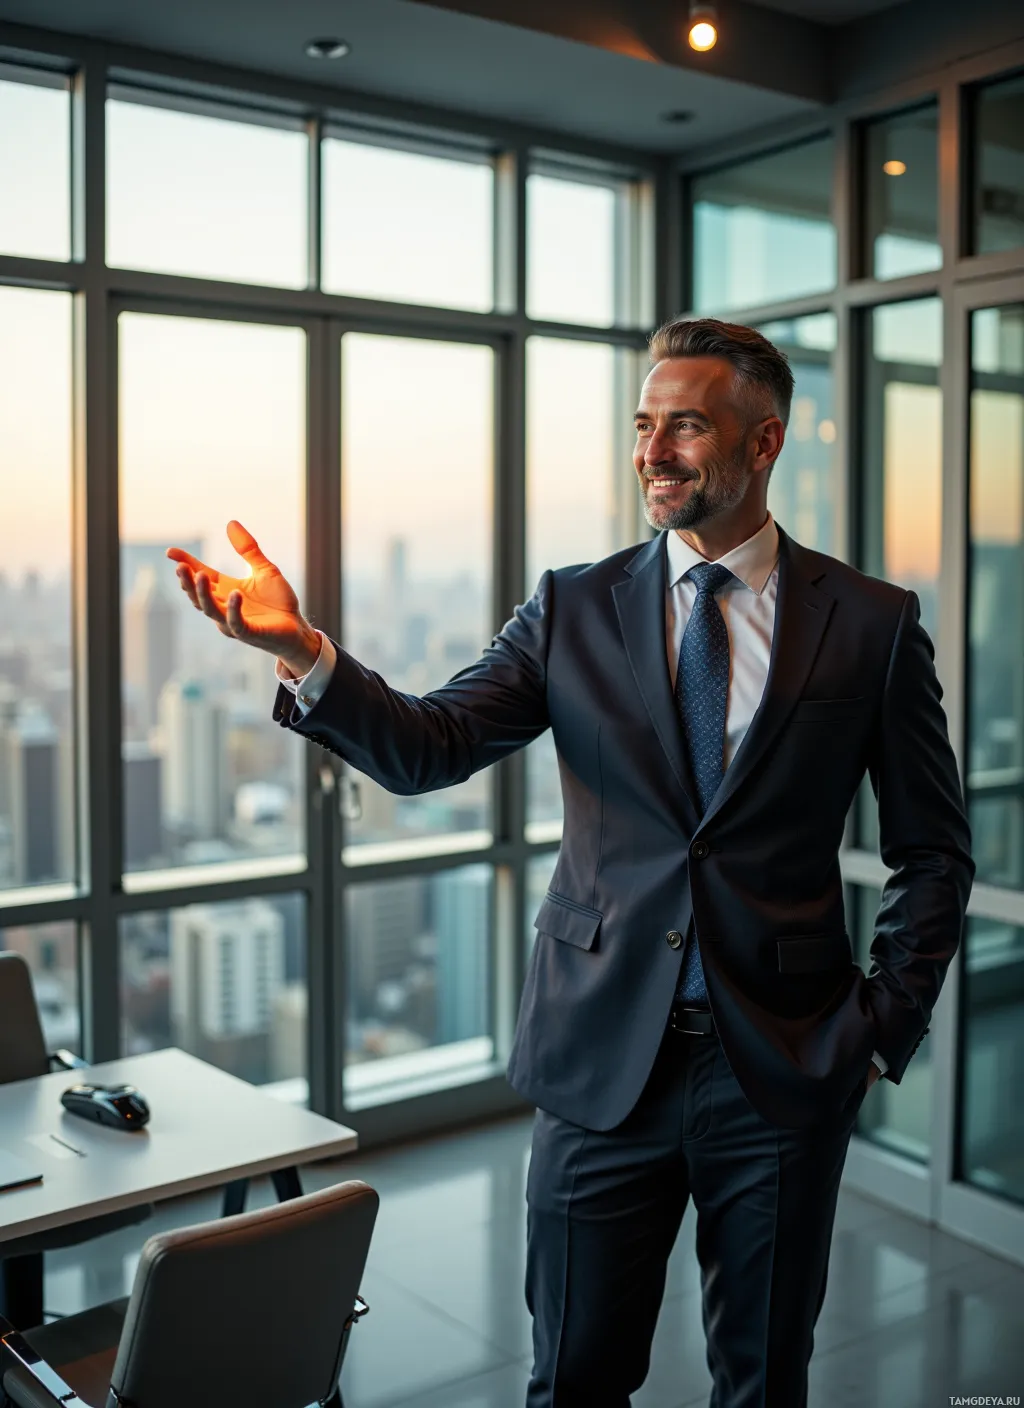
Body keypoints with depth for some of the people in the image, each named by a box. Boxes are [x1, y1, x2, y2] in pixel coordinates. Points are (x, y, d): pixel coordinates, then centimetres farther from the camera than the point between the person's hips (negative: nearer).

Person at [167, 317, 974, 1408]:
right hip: (603, 1060, 1)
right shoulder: (574, 610, 2)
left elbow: (933, 848, 5)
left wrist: (885, 1026, -1)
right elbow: (426, 749, -8)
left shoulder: (872, 623, -1)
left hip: (783, 1071, 0)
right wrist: (301, 652, -25)